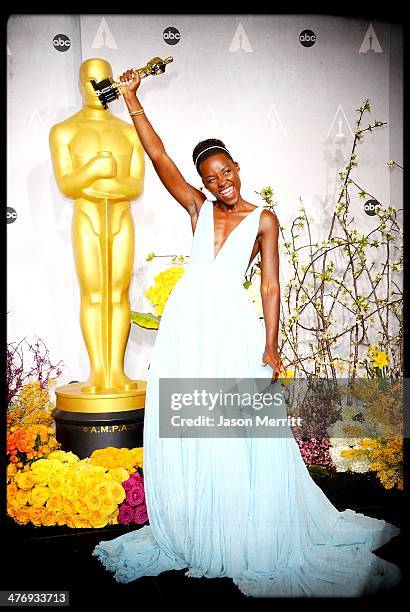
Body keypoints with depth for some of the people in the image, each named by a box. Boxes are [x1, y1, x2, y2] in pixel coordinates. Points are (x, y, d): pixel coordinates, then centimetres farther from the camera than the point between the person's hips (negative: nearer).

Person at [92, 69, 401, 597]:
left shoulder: (263, 220, 3)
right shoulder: (198, 208, 10)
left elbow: (271, 287, -1)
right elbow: (159, 158, 4)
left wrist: (270, 350, -8)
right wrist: (132, 101, -1)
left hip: (232, 325, -3)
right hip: (186, 321, 3)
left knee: (239, 435, 0)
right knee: (182, 432, 7)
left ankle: (246, 535, 18)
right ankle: (193, 532, 23)